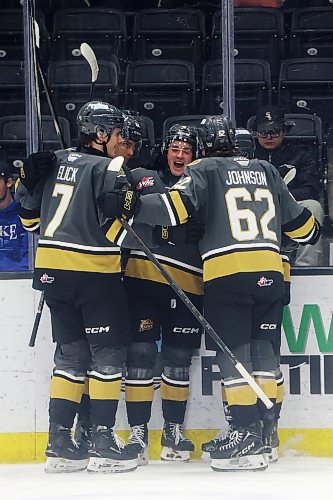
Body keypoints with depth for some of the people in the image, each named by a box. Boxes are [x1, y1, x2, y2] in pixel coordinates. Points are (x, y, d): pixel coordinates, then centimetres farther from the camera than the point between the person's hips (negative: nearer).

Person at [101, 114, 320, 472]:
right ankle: (266, 426, 10)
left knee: (232, 352, -2)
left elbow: (178, 205, -13)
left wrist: (132, 206, -15)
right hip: (270, 272, 5)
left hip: (227, 272, -5)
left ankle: (247, 430, -10)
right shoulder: (266, 171, 19)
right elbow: (297, 221, 26)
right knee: (261, 348, 13)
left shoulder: (204, 170, 5)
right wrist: (313, 233, 47)